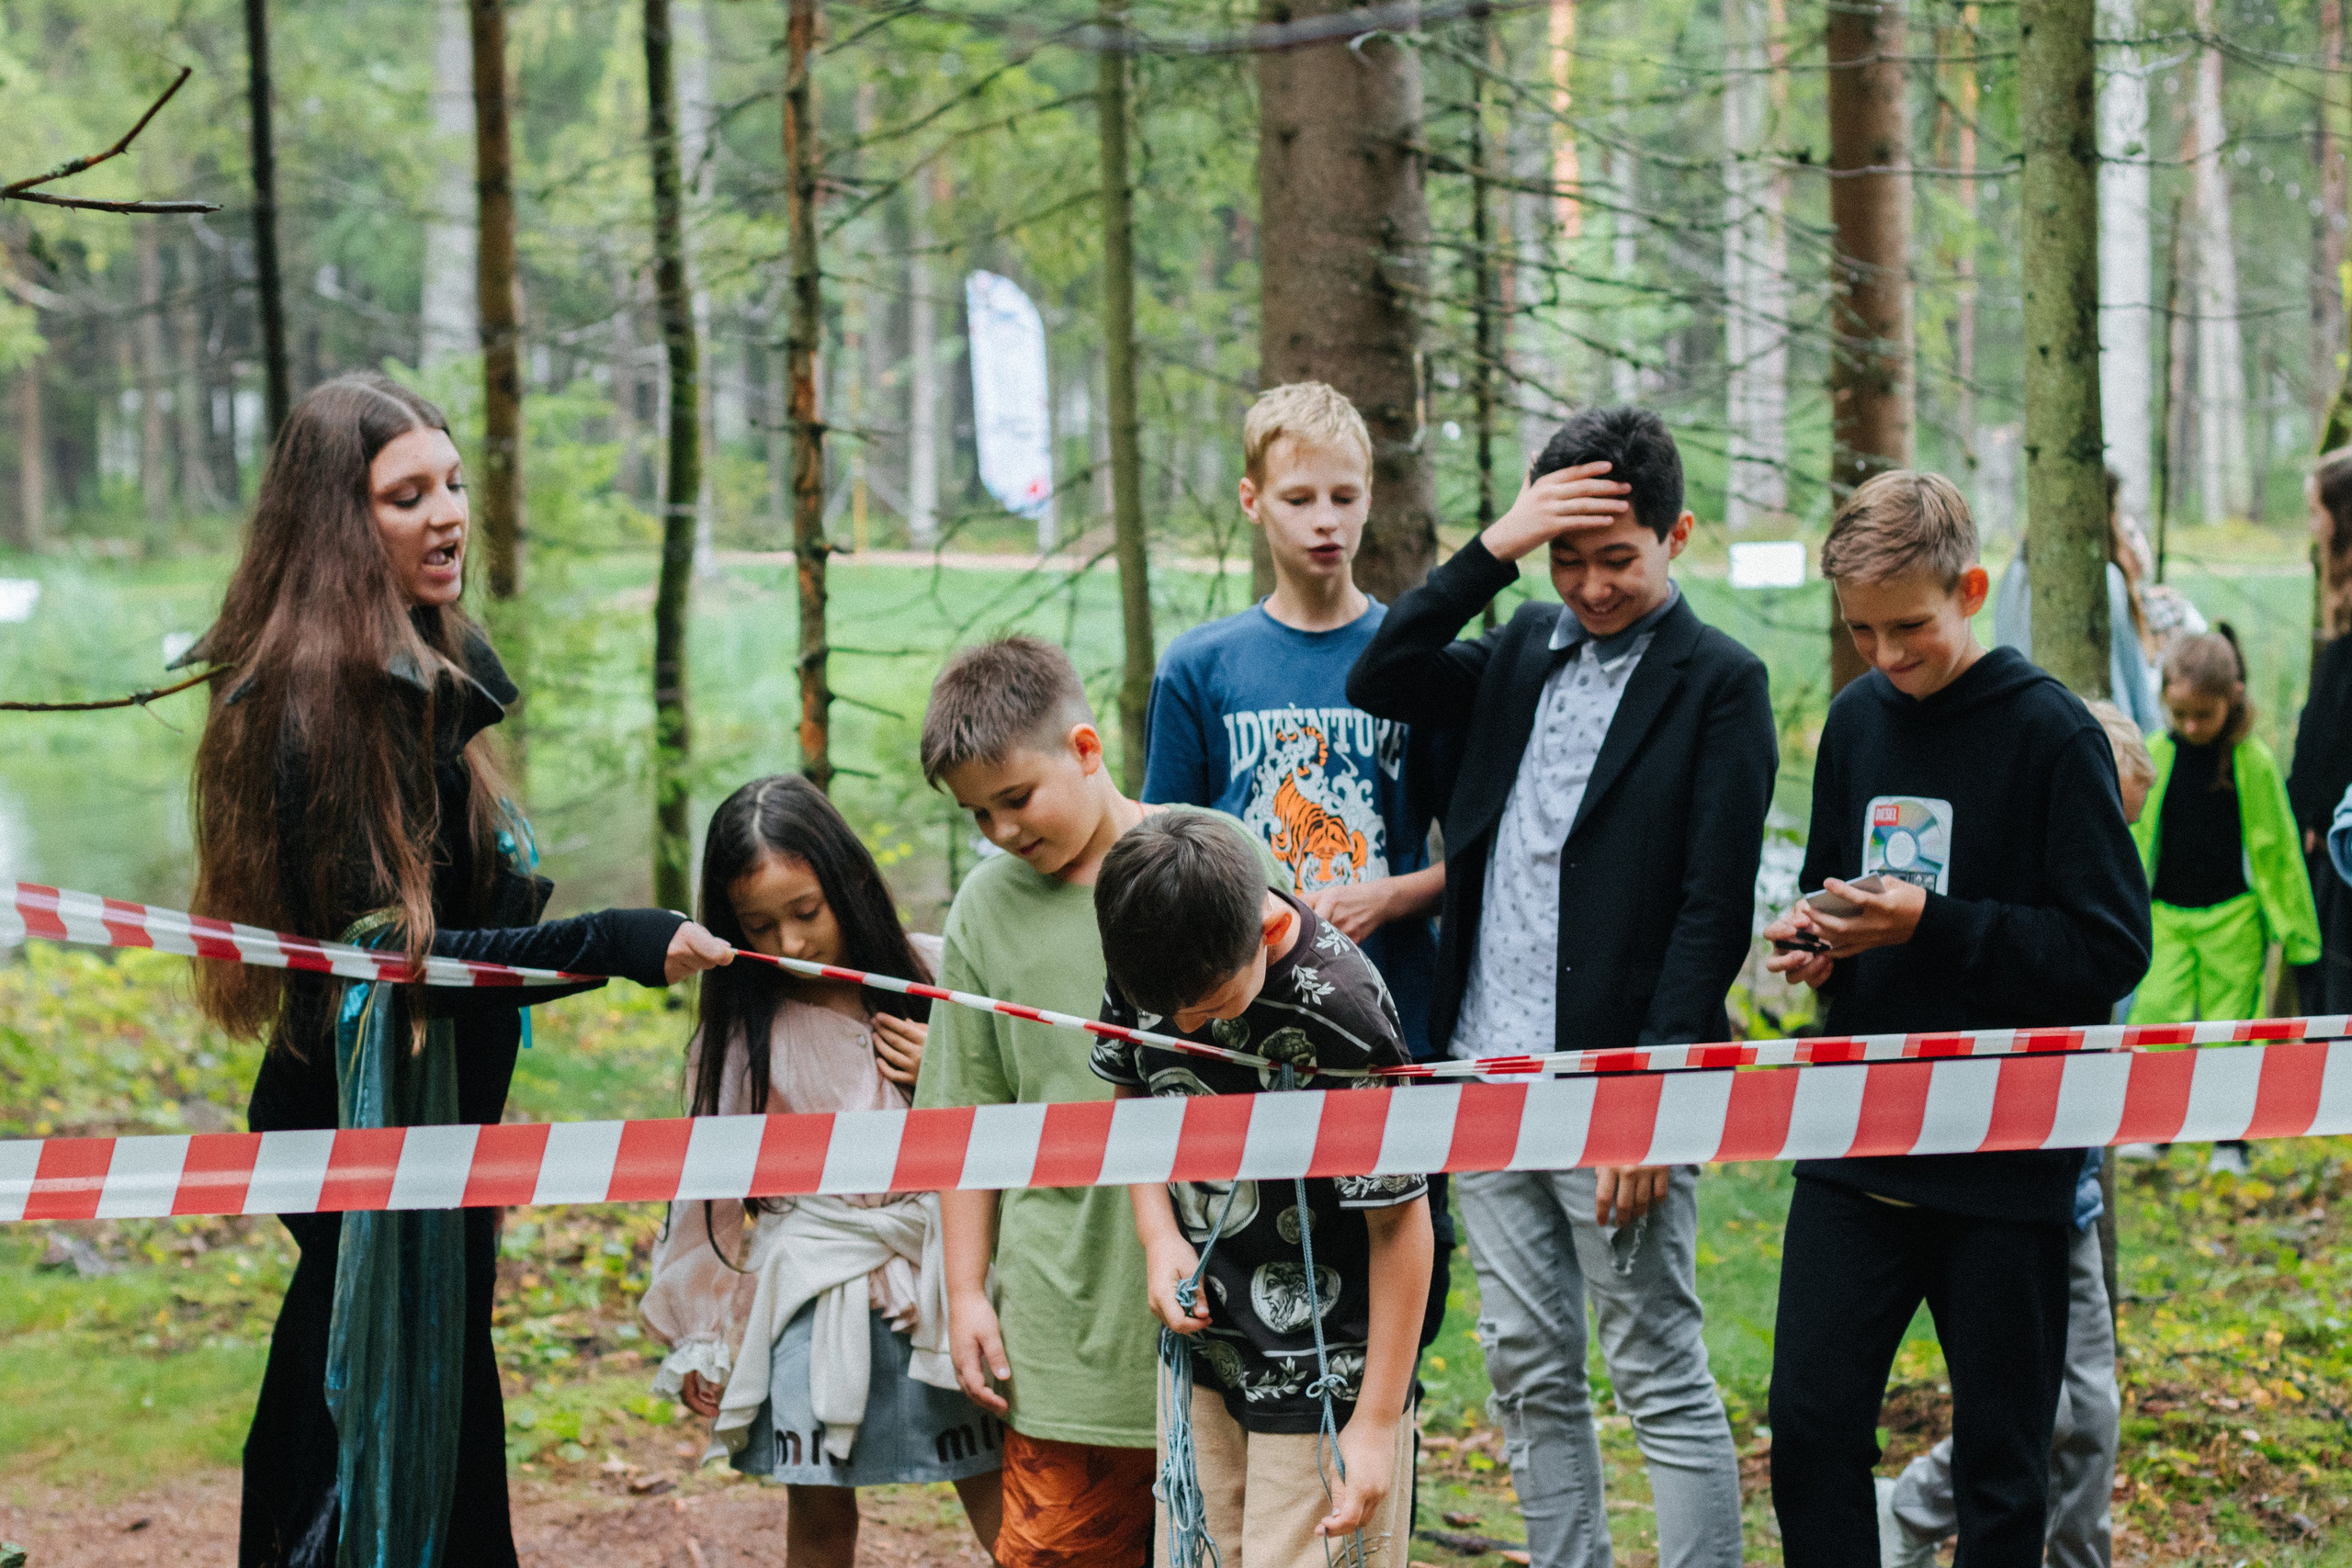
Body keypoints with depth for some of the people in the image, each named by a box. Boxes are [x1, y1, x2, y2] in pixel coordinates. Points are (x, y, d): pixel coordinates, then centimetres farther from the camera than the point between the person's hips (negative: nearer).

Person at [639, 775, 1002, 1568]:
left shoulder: (934, 975, 0)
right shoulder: (739, 1024, 1)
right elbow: (711, 1179, 7)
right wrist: (701, 1337, 10)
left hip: (939, 1266, 0)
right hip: (814, 1286, 0)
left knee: (995, 1487, -1)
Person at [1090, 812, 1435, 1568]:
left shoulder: (1340, 1012, -25)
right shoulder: (1148, 967, -8)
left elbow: (1401, 1223, -18)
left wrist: (1376, 1422, -15)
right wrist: (1158, 1234, -3)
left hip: (1325, 1375, -6)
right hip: (1203, 1344, 6)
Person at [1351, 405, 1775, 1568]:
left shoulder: (1718, 683, -5)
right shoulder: (1526, 653, 14)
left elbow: (1714, 913, -10)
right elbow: (1378, 686, 2)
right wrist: (1491, 550, -6)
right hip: (1489, 1075, 6)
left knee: (1659, 1376, -2)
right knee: (1528, 1372, 11)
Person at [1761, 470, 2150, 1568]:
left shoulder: (2050, 734, -9)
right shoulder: (1856, 723, 9)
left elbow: (2112, 949, -12)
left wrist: (1931, 924, -20)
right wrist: (1810, 936, -1)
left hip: (2005, 1164, -5)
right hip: (1854, 1149, 5)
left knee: (2000, 1457, 4)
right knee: (1810, 1425, 1)